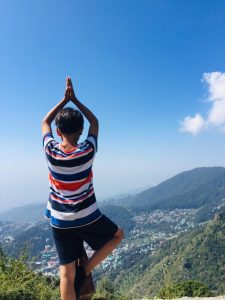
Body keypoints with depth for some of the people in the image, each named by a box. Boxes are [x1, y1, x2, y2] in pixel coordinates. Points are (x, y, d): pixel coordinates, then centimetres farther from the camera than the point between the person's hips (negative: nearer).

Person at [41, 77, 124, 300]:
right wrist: (75, 99, 4)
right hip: (87, 218, -2)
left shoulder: (50, 150, -11)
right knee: (117, 235, 23)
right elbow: (95, 122, 4)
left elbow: (45, 122, 9)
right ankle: (85, 271, 12)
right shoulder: (88, 150, -14)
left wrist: (64, 99, 6)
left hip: (59, 221, 3)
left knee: (66, 272, 11)